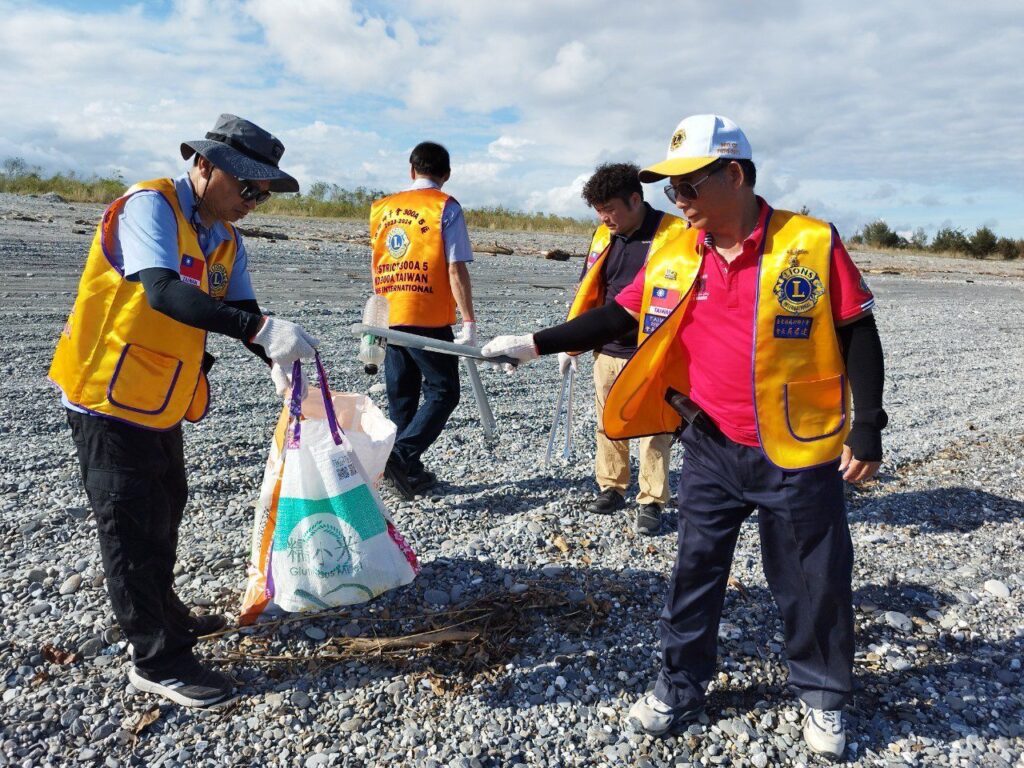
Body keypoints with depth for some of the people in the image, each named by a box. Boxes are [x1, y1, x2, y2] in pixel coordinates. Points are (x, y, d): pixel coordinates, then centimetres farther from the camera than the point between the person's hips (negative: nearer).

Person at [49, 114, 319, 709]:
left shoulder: (227, 241, 6)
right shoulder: (150, 207, -19)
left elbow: (243, 311, -2)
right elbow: (164, 292, -36)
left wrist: (277, 358, -23)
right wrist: (261, 328, -46)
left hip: (162, 404, 9)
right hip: (110, 397, -9)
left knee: (166, 511, 21)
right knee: (132, 529, 0)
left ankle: (163, 614, 41)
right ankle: (157, 659, 12)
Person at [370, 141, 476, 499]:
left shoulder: (382, 207, 12)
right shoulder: (446, 207, -4)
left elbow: (377, 267, 15)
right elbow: (456, 270, -11)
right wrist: (469, 322, -9)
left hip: (390, 317, 6)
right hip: (429, 319, -6)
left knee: (401, 396, 13)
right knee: (442, 392, 4)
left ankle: (409, 471, 18)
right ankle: (401, 455, -10)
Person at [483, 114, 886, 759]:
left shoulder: (814, 243, -10)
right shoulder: (672, 257, 0)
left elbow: (857, 336, -6)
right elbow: (615, 319, 5)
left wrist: (866, 429, -7)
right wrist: (535, 344, -1)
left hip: (798, 453, -3)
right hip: (710, 448, 3)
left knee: (813, 581, 12)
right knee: (696, 570, 14)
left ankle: (823, 695, 37)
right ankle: (681, 686, 34)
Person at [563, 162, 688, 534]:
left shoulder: (674, 234, -10)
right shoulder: (603, 236, 8)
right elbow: (587, 293, 14)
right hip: (607, 352, 6)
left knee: (653, 432, 4)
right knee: (609, 426, 15)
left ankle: (651, 502, 16)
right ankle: (611, 488, 30)